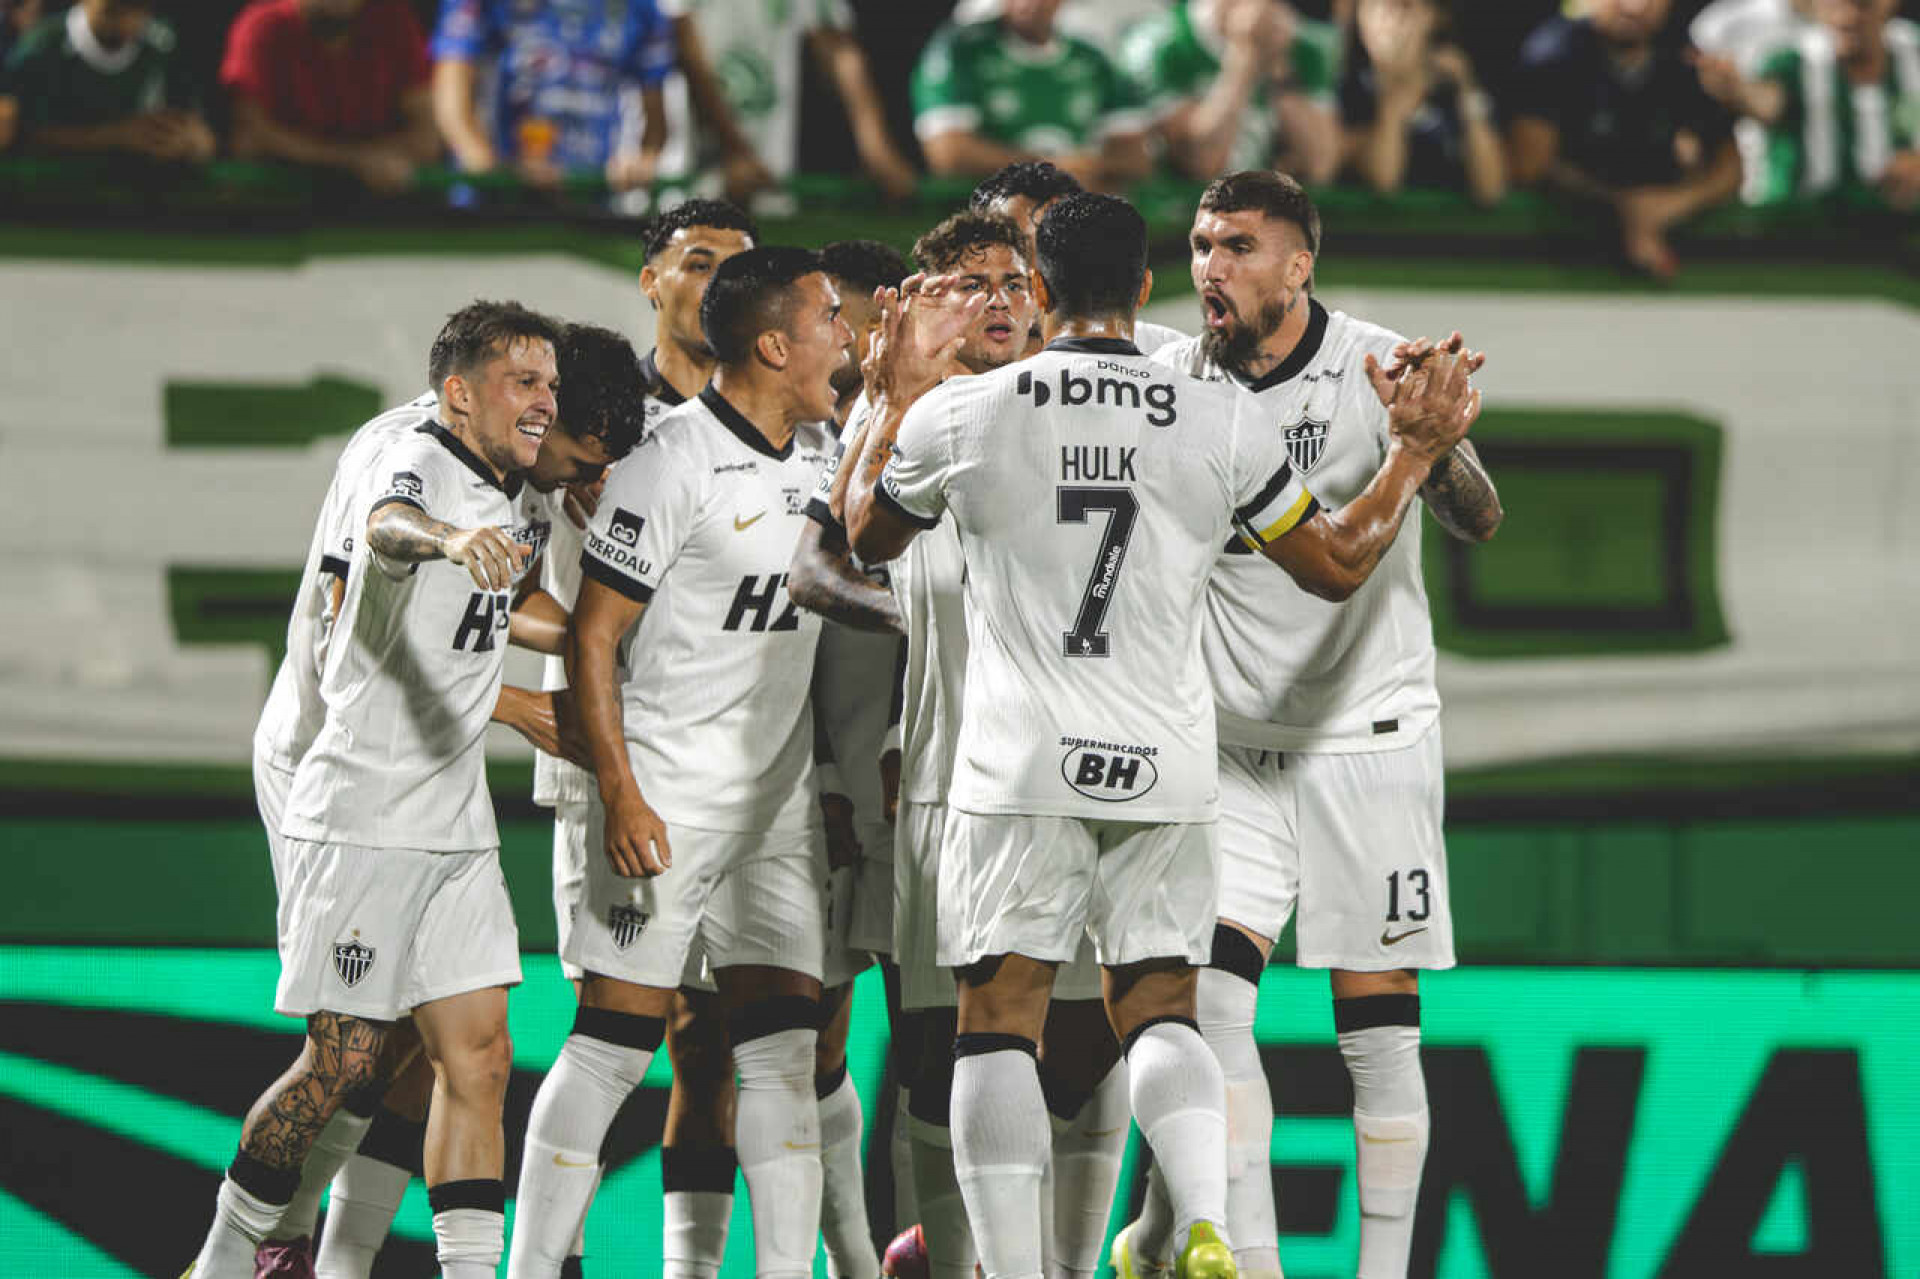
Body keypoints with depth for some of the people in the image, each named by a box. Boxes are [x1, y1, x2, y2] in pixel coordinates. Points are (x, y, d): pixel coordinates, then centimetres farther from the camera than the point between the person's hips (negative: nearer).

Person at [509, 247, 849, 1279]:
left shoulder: (820, 450, 9)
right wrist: (620, 793, -18)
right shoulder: (674, 466, -14)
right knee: (615, 1042, -6)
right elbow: (593, 635, -13)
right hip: (666, 796, -7)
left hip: (779, 800, 7)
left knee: (783, 1044, 2)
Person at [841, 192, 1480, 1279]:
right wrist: (1417, 453, 24)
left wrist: (896, 401, 30)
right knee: (1160, 1007, 12)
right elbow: (1340, 564, 11)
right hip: (1166, 772, 2)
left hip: (1020, 771, -2)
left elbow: (869, 535, 17)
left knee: (1000, 1023, 4)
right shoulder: (1223, 422, -1)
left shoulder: (957, 415, -3)